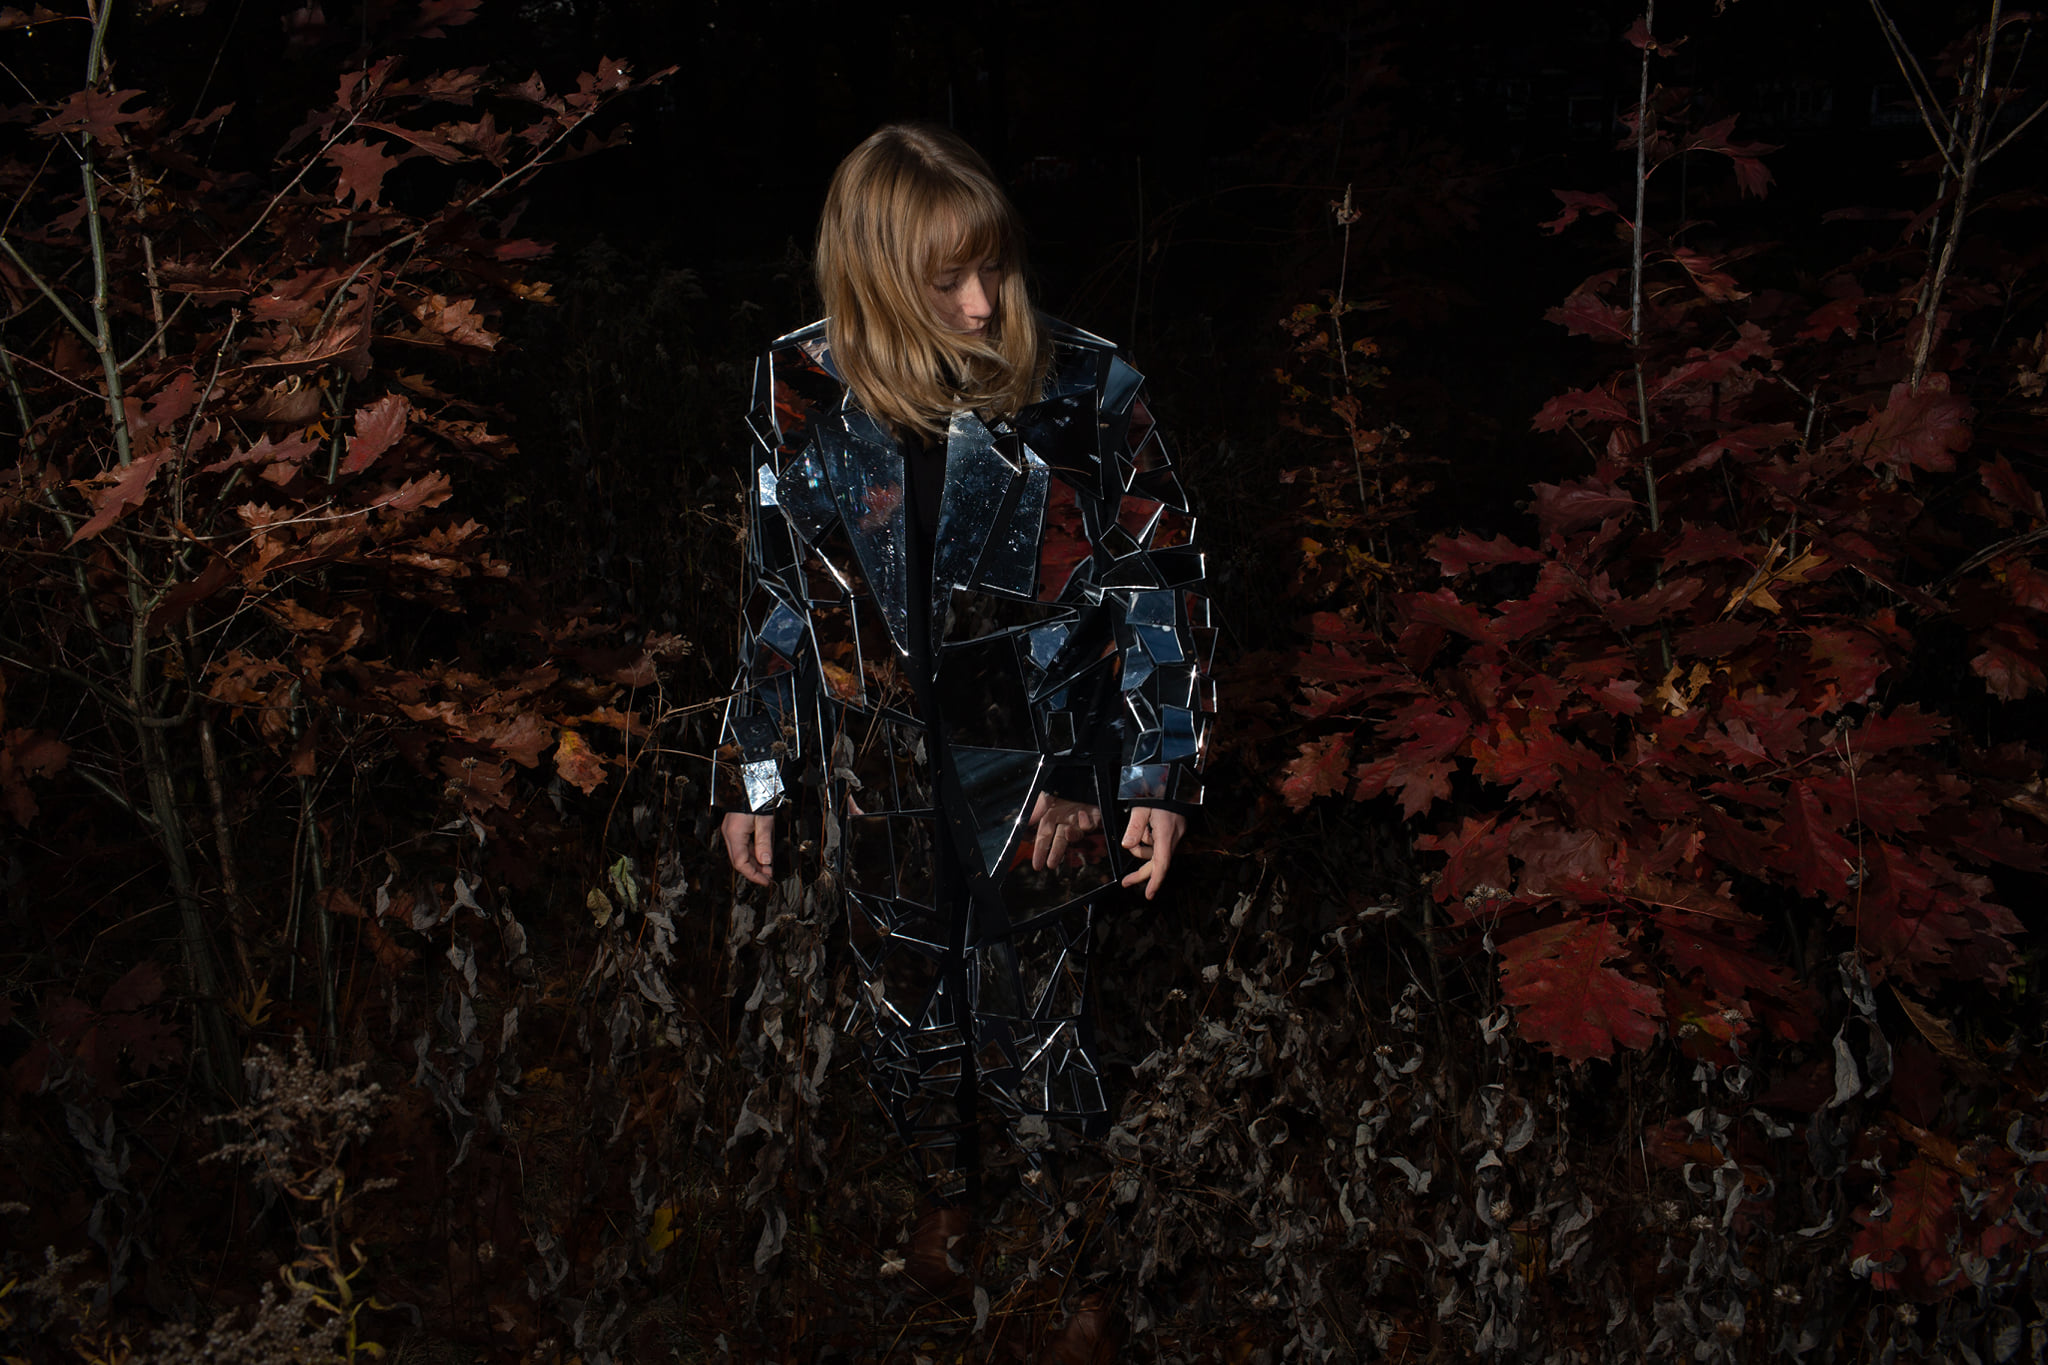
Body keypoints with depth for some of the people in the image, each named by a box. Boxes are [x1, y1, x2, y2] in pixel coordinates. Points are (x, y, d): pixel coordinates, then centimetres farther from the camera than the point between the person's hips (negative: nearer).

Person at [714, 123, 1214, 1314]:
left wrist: (1163, 775, -8)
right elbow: (778, 597, 2)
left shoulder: (1084, 390, -16)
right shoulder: (803, 393, -9)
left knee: (1029, 1030, 14)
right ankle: (947, 1191, 53)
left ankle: (1056, 1184, 49)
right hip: (884, 792, 2)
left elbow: (1160, 583, -7)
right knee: (911, 1014, 22)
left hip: (1040, 785, -2)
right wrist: (755, 779, 7)